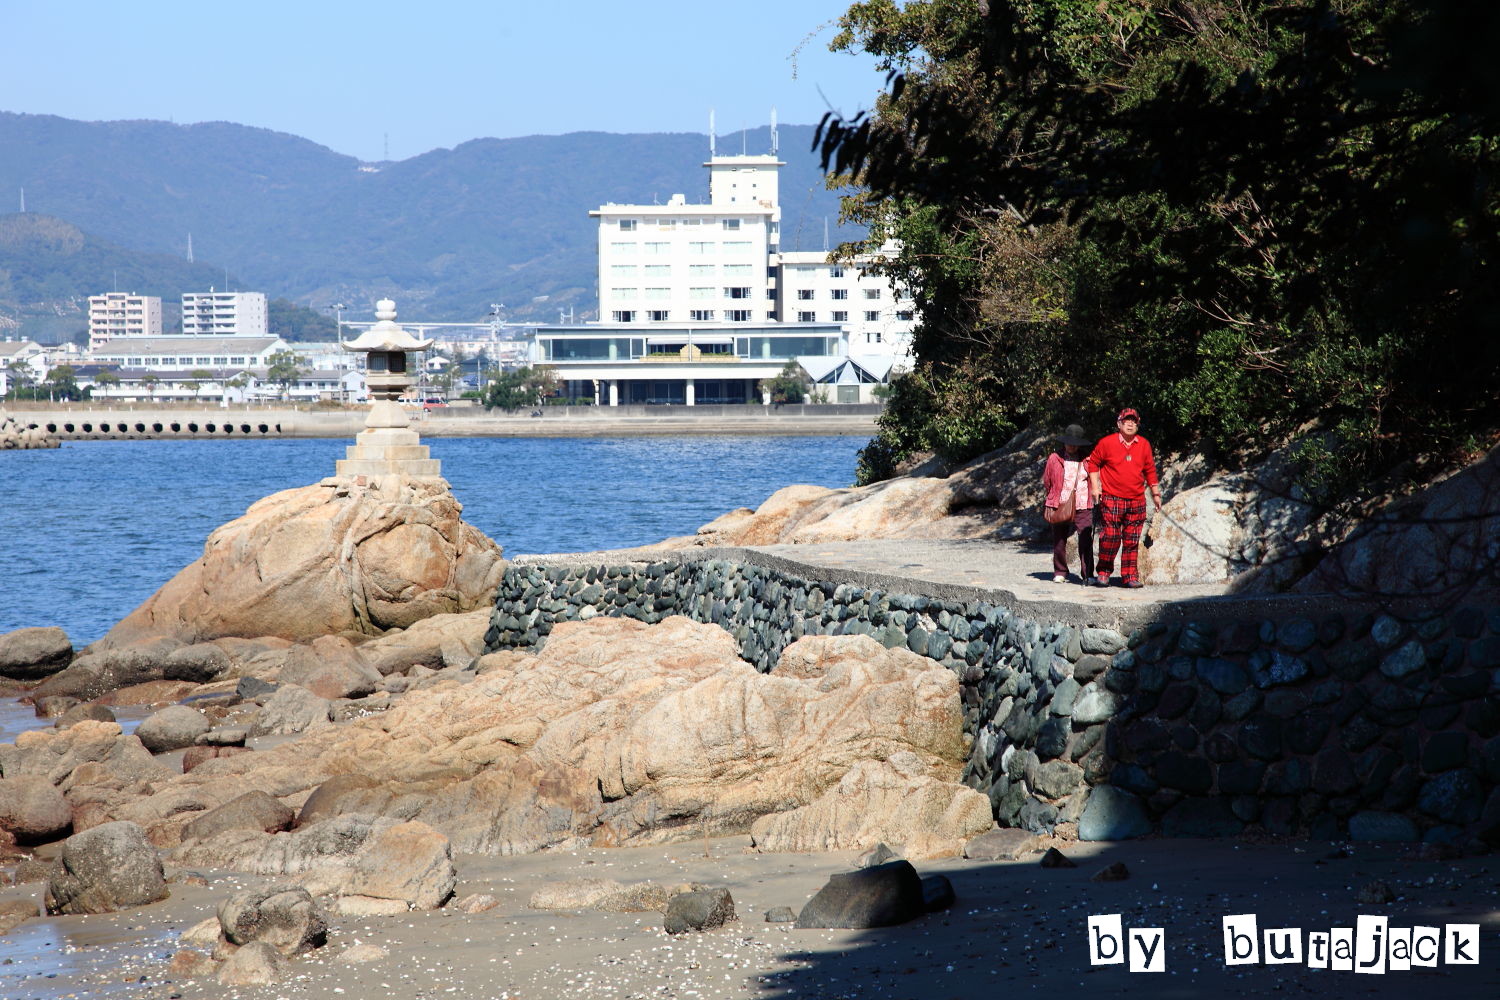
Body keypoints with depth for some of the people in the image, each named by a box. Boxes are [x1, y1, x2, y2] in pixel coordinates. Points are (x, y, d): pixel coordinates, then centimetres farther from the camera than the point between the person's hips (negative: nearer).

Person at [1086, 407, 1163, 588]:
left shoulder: (1144, 445, 9)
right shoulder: (1107, 443, -1)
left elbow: (1150, 470, 18)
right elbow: (1093, 462, 8)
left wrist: (1155, 493, 20)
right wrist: (1095, 487, 1)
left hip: (1136, 501, 3)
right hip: (1111, 499, -3)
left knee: (1132, 540, 4)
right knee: (1110, 537, -8)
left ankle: (1130, 575, 11)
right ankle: (1104, 572, 5)